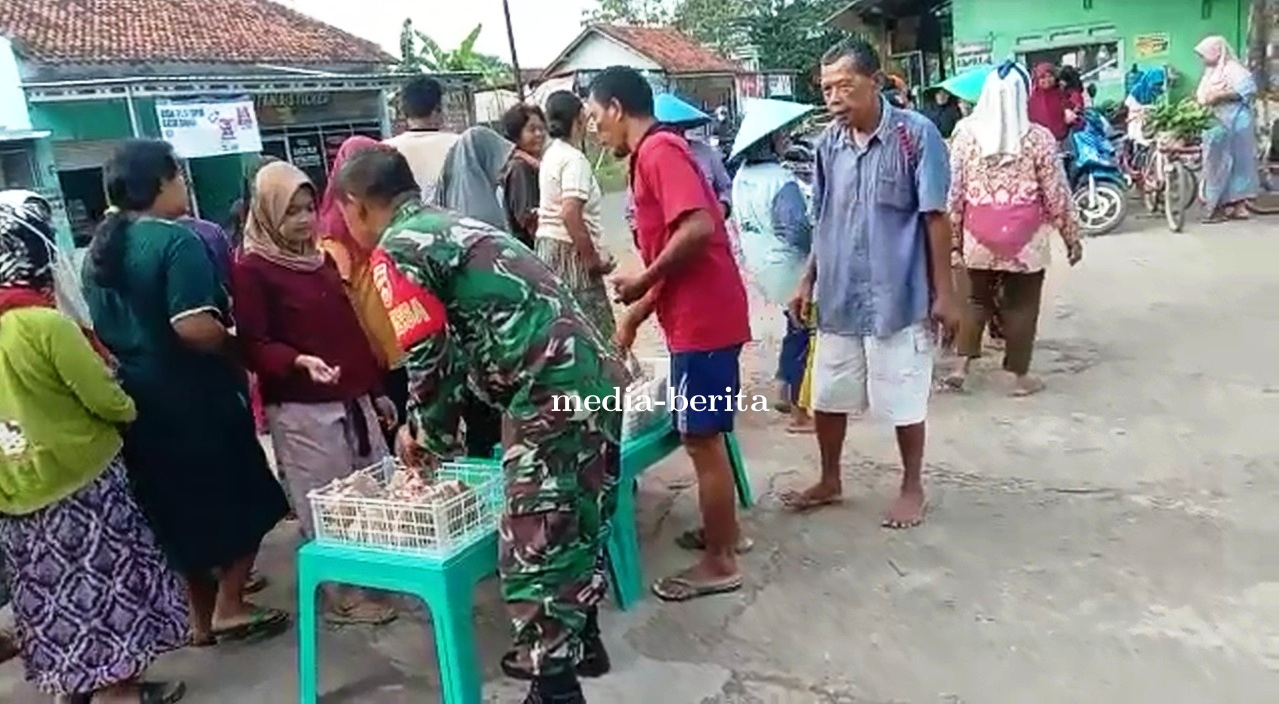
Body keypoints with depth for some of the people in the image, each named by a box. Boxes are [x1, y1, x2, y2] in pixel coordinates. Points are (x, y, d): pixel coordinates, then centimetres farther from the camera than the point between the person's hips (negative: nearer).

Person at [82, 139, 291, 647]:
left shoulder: (100, 248, 9)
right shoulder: (176, 240, -17)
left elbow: (100, 328, 17)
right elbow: (194, 328, -28)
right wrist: (231, 340, -10)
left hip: (136, 399, 8)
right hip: (195, 398, -8)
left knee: (178, 508, 18)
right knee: (241, 499, 10)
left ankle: (201, 615, 28)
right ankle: (230, 607, 11)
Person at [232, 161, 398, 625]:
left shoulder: (326, 257, 15)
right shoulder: (252, 270, -7)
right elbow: (253, 346, -13)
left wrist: (377, 390, 19)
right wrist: (300, 362, -31)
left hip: (354, 400, 7)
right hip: (300, 410, -7)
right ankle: (342, 598, 16)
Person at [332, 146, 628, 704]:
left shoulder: (397, 249, -4)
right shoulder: (455, 226, 23)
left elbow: (432, 361, -9)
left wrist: (429, 437, 10)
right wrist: (425, 426, 28)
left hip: (555, 394, -10)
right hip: (599, 377, 10)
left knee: (533, 550, 3)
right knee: (576, 524, 23)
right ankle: (580, 643, 41)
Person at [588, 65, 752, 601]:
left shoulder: (659, 151, -13)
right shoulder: (654, 155, 18)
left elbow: (698, 228, -27)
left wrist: (642, 281, -15)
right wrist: (633, 315, 22)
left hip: (702, 320, -10)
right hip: (700, 316, 10)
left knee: (702, 439, 0)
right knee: (706, 434, 20)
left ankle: (719, 564, 12)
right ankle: (723, 531, 35)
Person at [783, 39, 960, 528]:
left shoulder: (916, 134, -11)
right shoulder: (828, 143, 3)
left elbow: (935, 218, -9)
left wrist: (944, 293, -9)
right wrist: (809, 280, 10)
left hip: (898, 297, -5)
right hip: (838, 297, 5)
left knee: (904, 402, 8)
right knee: (826, 397, 14)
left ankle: (912, 488, 29)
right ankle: (829, 482, 34)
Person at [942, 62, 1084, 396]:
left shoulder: (965, 133, -3)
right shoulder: (1038, 138, -8)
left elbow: (954, 190, -1)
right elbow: (1056, 193, -4)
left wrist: (953, 233, 8)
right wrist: (1072, 236, 6)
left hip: (978, 235, 2)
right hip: (1025, 237, -2)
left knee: (978, 298, 18)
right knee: (1021, 305, 8)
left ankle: (961, 365, 14)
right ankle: (1020, 376, 17)